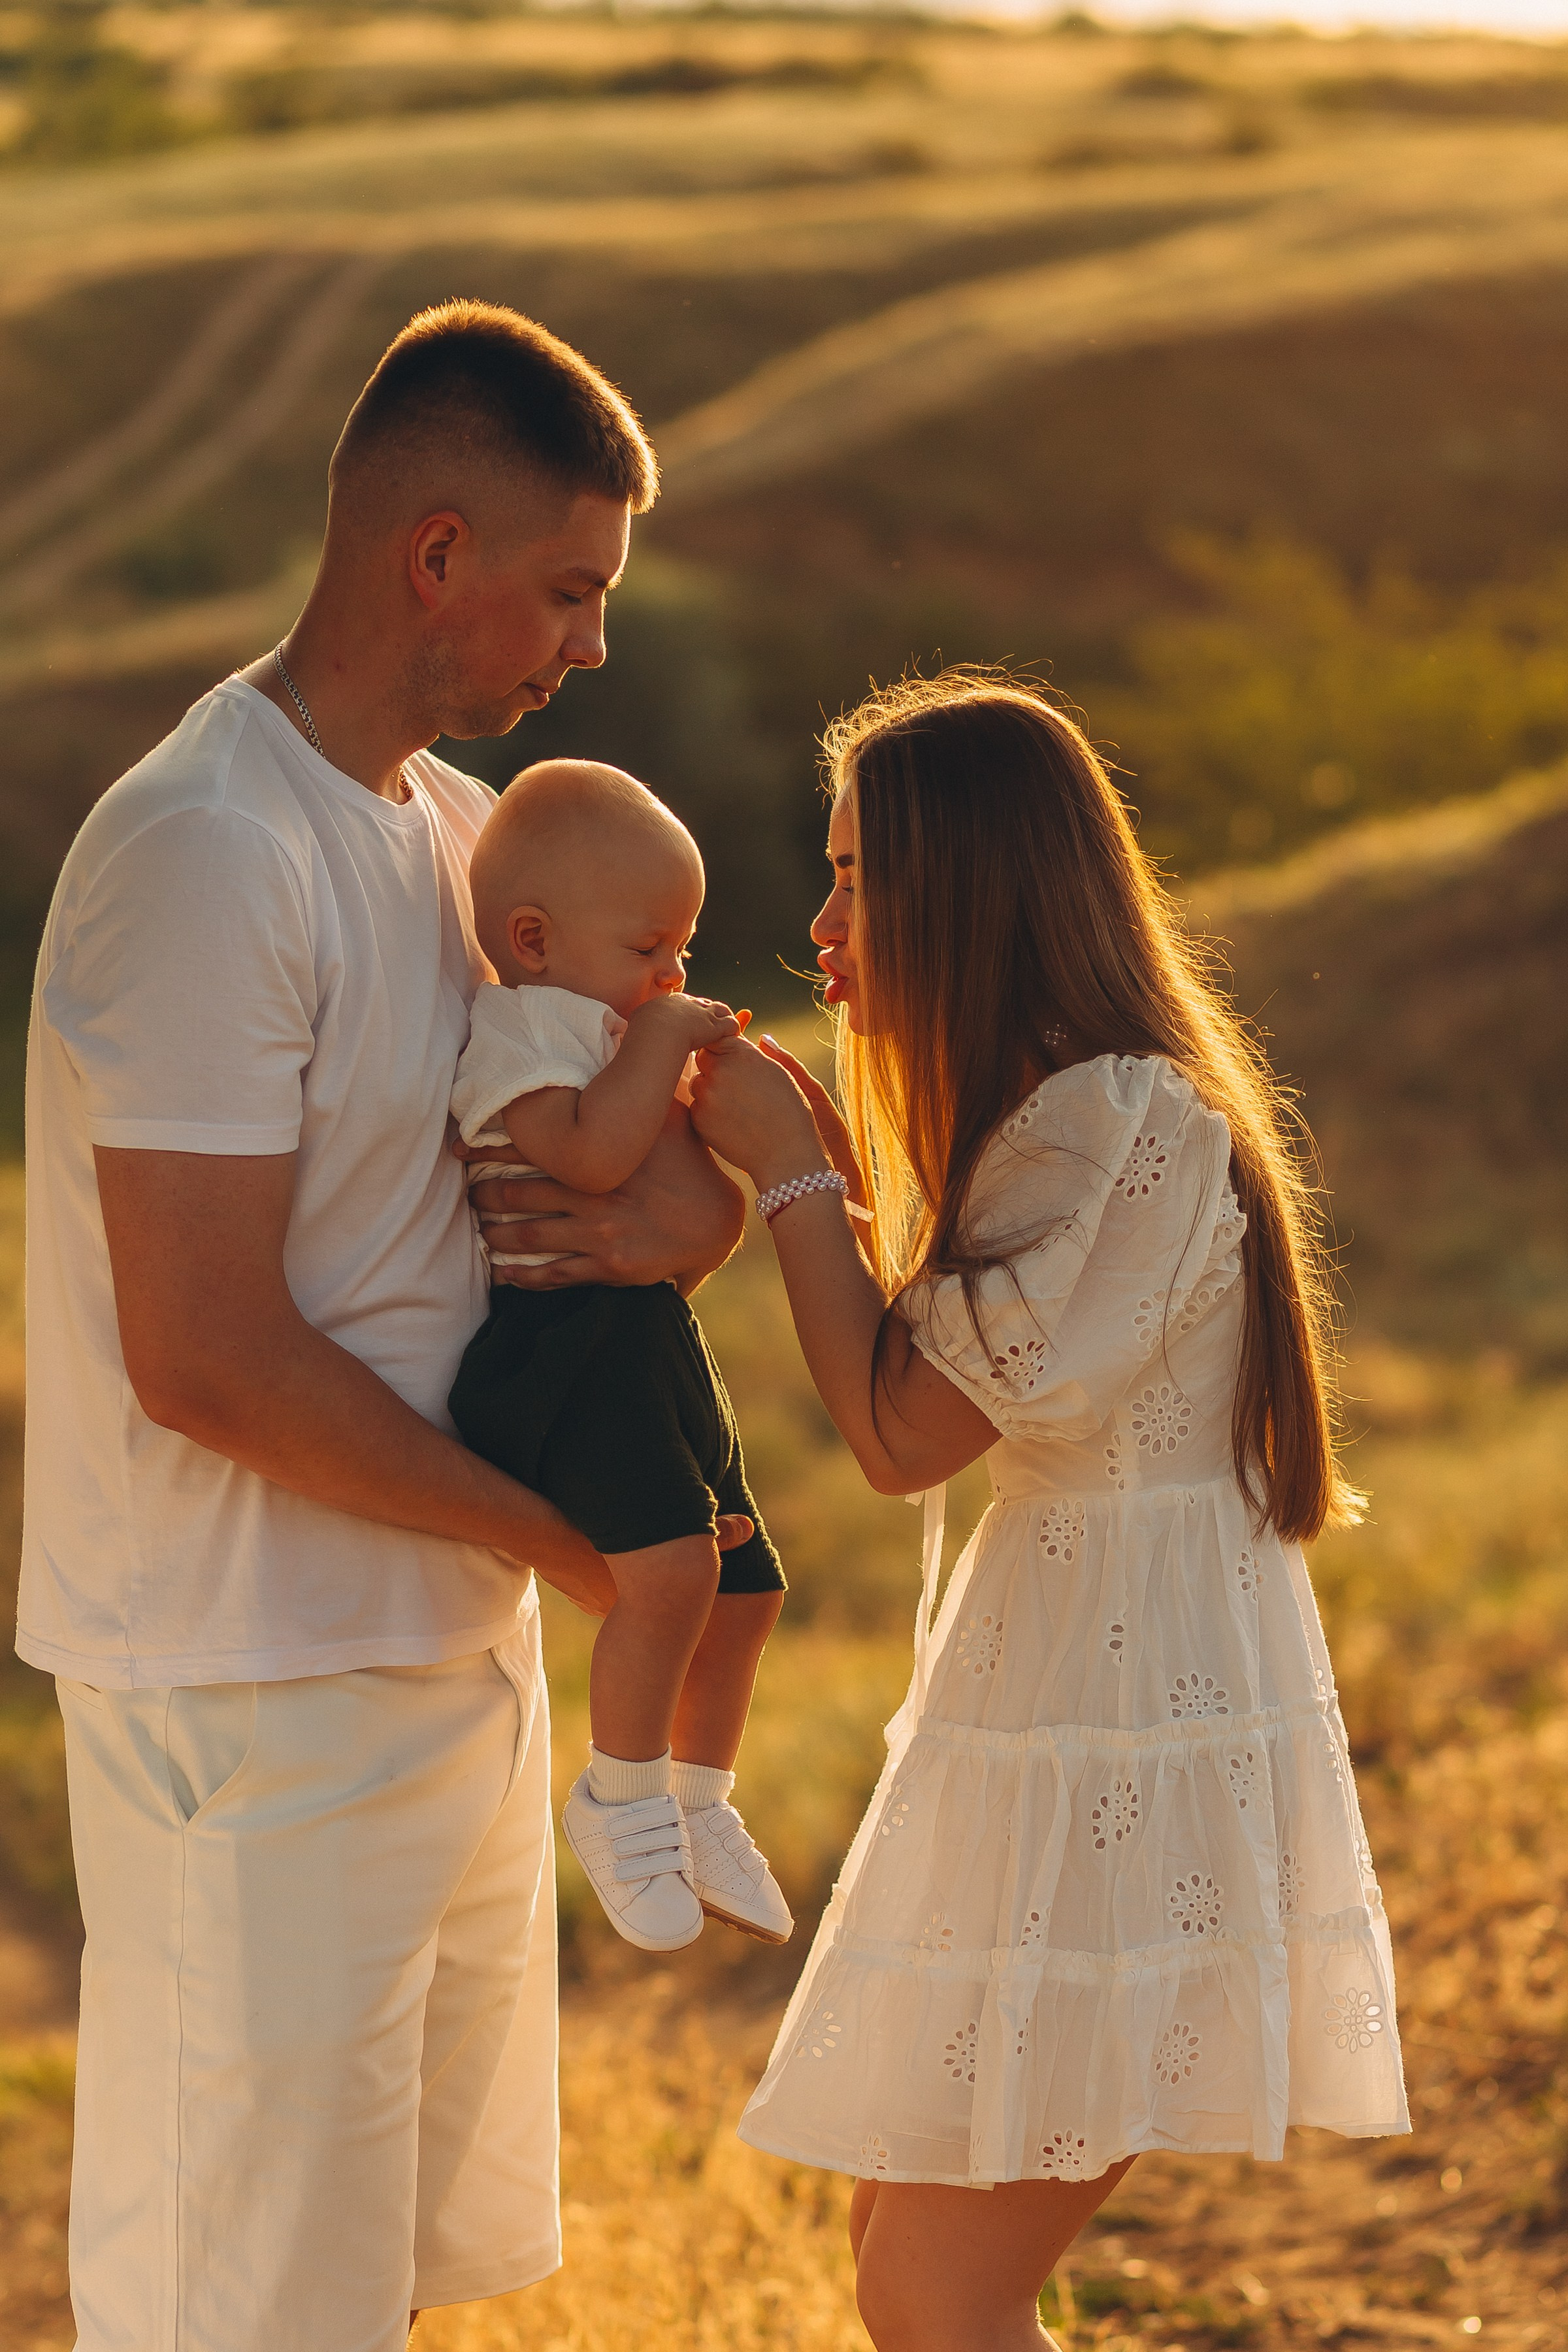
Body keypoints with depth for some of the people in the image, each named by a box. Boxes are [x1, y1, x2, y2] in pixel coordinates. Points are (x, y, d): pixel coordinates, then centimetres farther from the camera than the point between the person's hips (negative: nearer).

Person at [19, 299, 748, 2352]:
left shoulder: (456, 826, 9)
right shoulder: (204, 859, -20)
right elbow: (211, 1362, -23)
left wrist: (690, 1207, -11)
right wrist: (568, 1537, -15)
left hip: (454, 1648, 9)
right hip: (252, 1699, -9)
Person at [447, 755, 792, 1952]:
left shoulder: (599, 1025, 21)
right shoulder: (516, 1025, -11)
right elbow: (591, 1155, -28)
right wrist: (661, 1039, -17)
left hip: (655, 1343, 11)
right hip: (564, 1346, -11)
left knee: (743, 1585, 16)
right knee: (670, 1566, -29)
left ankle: (700, 1803, 36)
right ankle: (620, 1799, -9)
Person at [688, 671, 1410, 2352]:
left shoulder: (1120, 1125, -18)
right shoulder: (1074, 1108, 14)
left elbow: (902, 1437, -18)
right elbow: (950, 1384, 16)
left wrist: (790, 1174, -8)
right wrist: (826, 1159, 12)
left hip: (1130, 1735, -10)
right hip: (1073, 1698, 10)